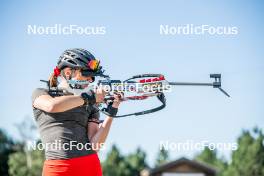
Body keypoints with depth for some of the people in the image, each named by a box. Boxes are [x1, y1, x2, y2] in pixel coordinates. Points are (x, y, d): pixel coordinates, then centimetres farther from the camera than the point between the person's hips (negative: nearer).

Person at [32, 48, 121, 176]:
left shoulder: (90, 107, 14)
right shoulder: (41, 94, 9)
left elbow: (95, 145, 2)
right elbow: (52, 106, -15)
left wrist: (111, 113, -7)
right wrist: (89, 96, -8)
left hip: (90, 165, 3)